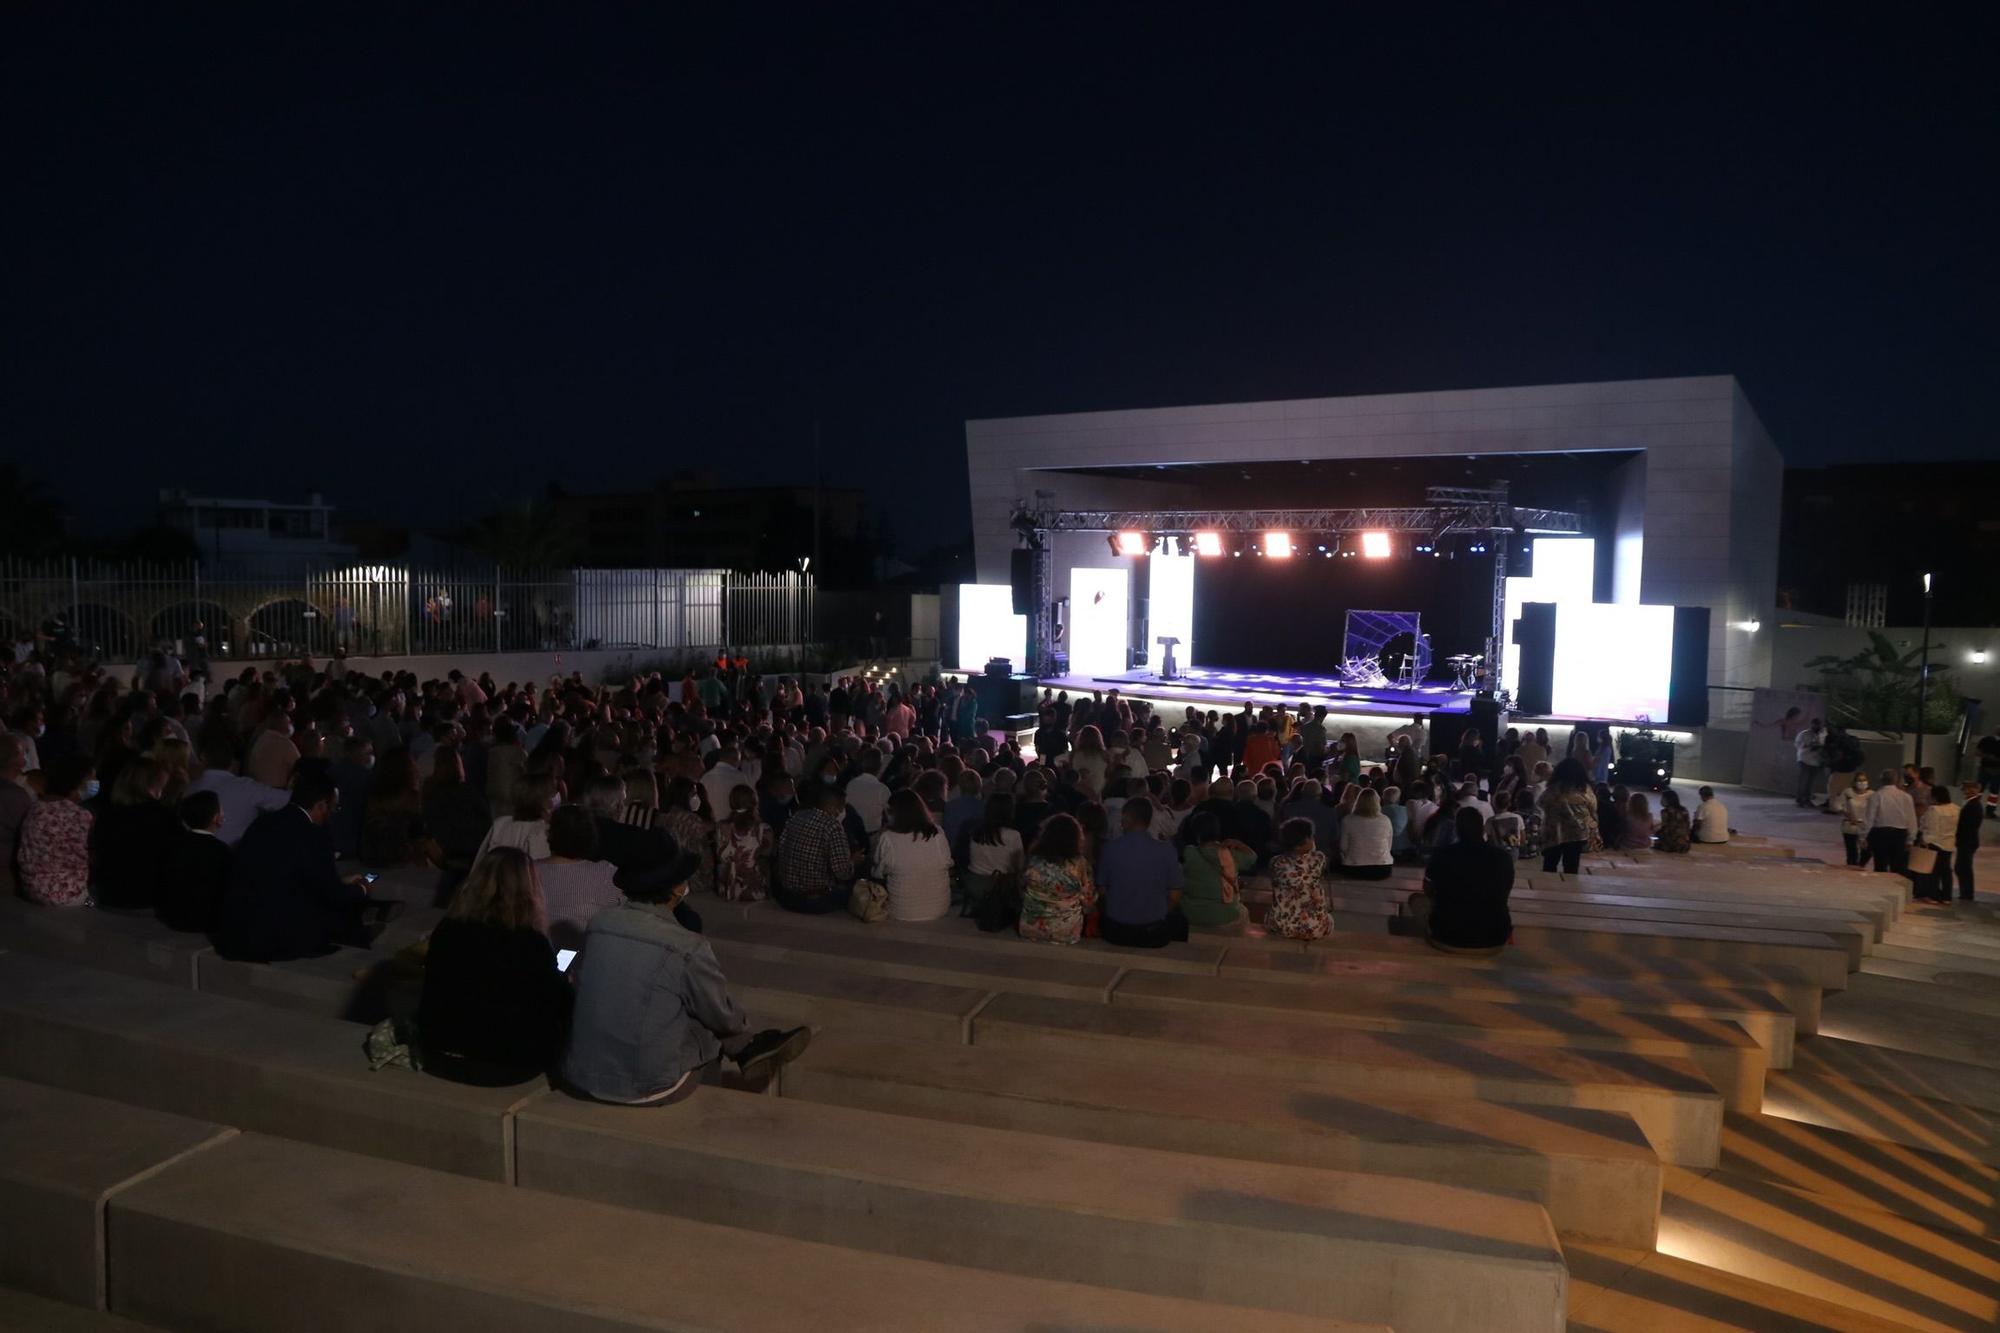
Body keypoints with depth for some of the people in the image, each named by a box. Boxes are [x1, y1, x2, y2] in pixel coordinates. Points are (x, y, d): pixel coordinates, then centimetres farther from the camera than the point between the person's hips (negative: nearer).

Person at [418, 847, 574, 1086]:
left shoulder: (446, 930, -4)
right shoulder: (532, 943, -18)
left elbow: (437, 990, 13)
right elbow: (560, 1004, -6)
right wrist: (564, 983, 17)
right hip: (507, 1065, -5)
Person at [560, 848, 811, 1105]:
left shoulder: (598, 923, -4)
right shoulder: (688, 949, -18)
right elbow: (723, 1016, -3)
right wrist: (744, 1024, 22)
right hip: (647, 1088, -5)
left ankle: (747, 1049, 30)